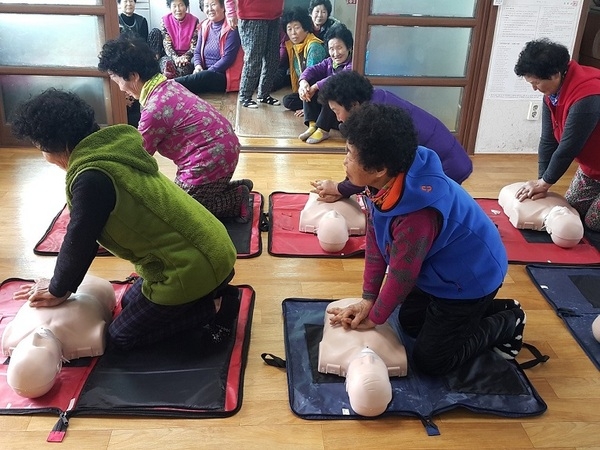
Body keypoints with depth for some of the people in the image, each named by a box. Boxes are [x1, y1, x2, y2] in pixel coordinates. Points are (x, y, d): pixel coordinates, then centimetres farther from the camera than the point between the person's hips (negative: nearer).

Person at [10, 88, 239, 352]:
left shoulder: (91, 178, -22)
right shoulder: (111, 150, 7)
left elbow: (79, 242, -11)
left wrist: (58, 290, 8)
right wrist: (61, 282, 17)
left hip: (192, 265, -9)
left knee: (120, 338, 8)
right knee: (130, 302, 27)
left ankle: (214, 307, 0)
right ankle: (212, 293, 14)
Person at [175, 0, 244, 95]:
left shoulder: (231, 29, -9)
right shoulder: (204, 26, 12)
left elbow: (228, 58, -16)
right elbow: (197, 52, 15)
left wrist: (208, 71, -19)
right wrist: (198, 65, -8)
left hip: (225, 77, -7)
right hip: (206, 74, 7)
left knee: (205, 76, -36)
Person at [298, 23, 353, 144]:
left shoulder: (352, 65, -16)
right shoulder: (329, 62, 8)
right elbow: (312, 69, -5)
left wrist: (315, 87, -26)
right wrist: (303, 81, -26)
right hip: (327, 109, 7)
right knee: (309, 83, -5)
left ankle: (323, 130, -23)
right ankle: (312, 125, -14)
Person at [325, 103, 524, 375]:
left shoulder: (416, 217, -41)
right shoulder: (382, 183, -16)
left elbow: (401, 277, -25)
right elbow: (375, 241, -6)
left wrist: (375, 318, -8)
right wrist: (368, 299, -4)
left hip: (470, 277, -8)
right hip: (440, 269, 8)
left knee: (430, 361, 1)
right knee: (409, 322, 21)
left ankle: (505, 323, 16)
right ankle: (487, 309, 28)